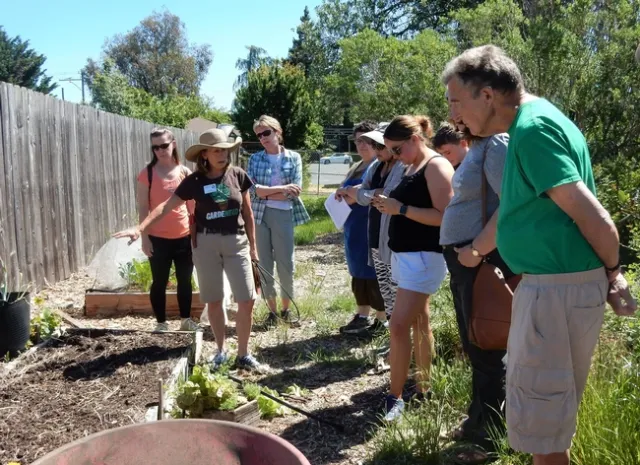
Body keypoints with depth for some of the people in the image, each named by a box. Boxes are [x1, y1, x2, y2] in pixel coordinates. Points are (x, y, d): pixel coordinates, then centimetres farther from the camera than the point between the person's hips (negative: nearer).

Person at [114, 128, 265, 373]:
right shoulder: (194, 181, -6)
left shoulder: (238, 175, -2)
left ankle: (243, 354, 13)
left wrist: (253, 246, 8)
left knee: (247, 300, -2)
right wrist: (140, 228, -21)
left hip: (236, 242, 1)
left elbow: (248, 213, 6)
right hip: (206, 242, -1)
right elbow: (166, 206, -9)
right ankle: (221, 350, 25)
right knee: (213, 300, 8)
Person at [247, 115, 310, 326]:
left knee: (286, 265, 3)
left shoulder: (293, 157, 2)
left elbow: (295, 191, -8)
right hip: (259, 216, 2)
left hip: (283, 215, -1)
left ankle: (286, 308, 23)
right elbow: (252, 189, -7)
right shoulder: (255, 159, 5)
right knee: (265, 265, 6)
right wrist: (281, 189, -14)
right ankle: (272, 310, 18)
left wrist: (265, 192, -8)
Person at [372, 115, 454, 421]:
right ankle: (423, 386, 24)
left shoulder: (436, 166, -14)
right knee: (419, 321, 14)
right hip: (405, 255, 10)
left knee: (399, 326, -12)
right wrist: (390, 205, 5)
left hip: (424, 257, -10)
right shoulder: (412, 168, 15)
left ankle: (395, 398, -3)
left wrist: (400, 208, -23)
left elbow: (445, 216, -22)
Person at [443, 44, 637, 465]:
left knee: (538, 421, 4)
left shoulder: (533, 128, -19)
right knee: (549, 414, 23)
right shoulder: (532, 122, 12)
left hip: (558, 288, -10)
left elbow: (594, 219, -21)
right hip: (550, 284, 10)